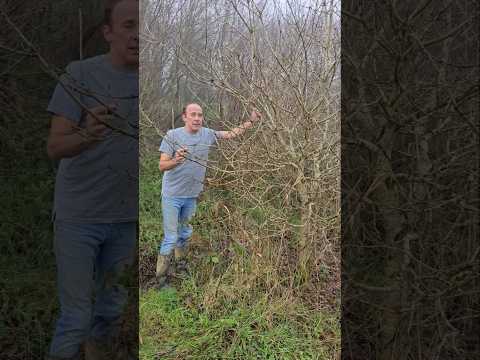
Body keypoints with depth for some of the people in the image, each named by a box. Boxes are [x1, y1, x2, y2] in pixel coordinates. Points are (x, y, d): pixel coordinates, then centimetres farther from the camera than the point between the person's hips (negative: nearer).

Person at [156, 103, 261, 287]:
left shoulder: (207, 134, 0)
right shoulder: (172, 135, -13)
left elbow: (232, 134, 10)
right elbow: (162, 165, -15)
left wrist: (251, 121, 2)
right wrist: (176, 161, -35)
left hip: (192, 195, 5)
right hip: (172, 195, -4)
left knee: (185, 234, 19)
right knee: (170, 238, -3)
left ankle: (180, 265, 40)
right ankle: (161, 278, 9)